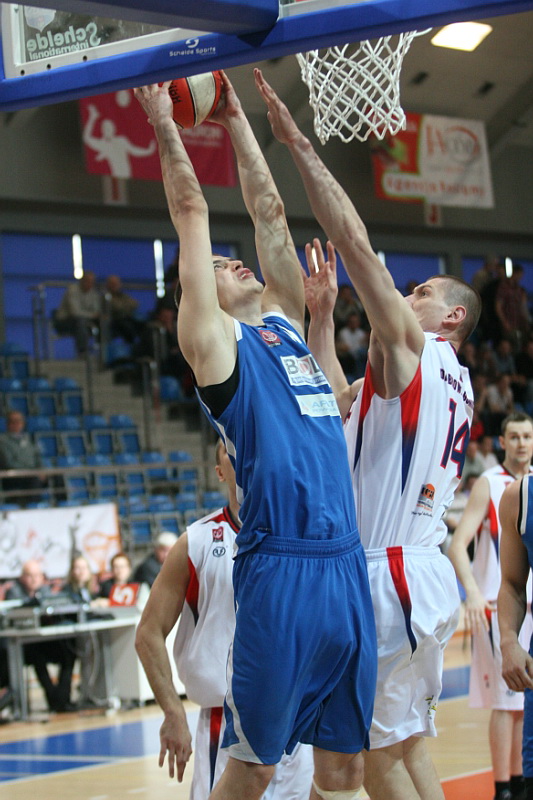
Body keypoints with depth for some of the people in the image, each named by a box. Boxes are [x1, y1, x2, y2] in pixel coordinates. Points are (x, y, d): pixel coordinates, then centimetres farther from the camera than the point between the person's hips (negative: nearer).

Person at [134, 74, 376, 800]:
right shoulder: (213, 339, 4)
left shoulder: (285, 322, 20)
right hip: (280, 569, -6)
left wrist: (236, 121, 28)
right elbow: (192, 214, 4)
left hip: (347, 565, 6)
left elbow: (270, 214, 24)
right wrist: (164, 122, 10)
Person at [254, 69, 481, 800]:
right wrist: (321, 313, 27)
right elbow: (337, 403, 30)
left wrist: (298, 143, -9)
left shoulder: (411, 349, -6)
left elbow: (353, 239, -13)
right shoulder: (451, 385, 20)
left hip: (391, 576, -9)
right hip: (428, 575, 9)